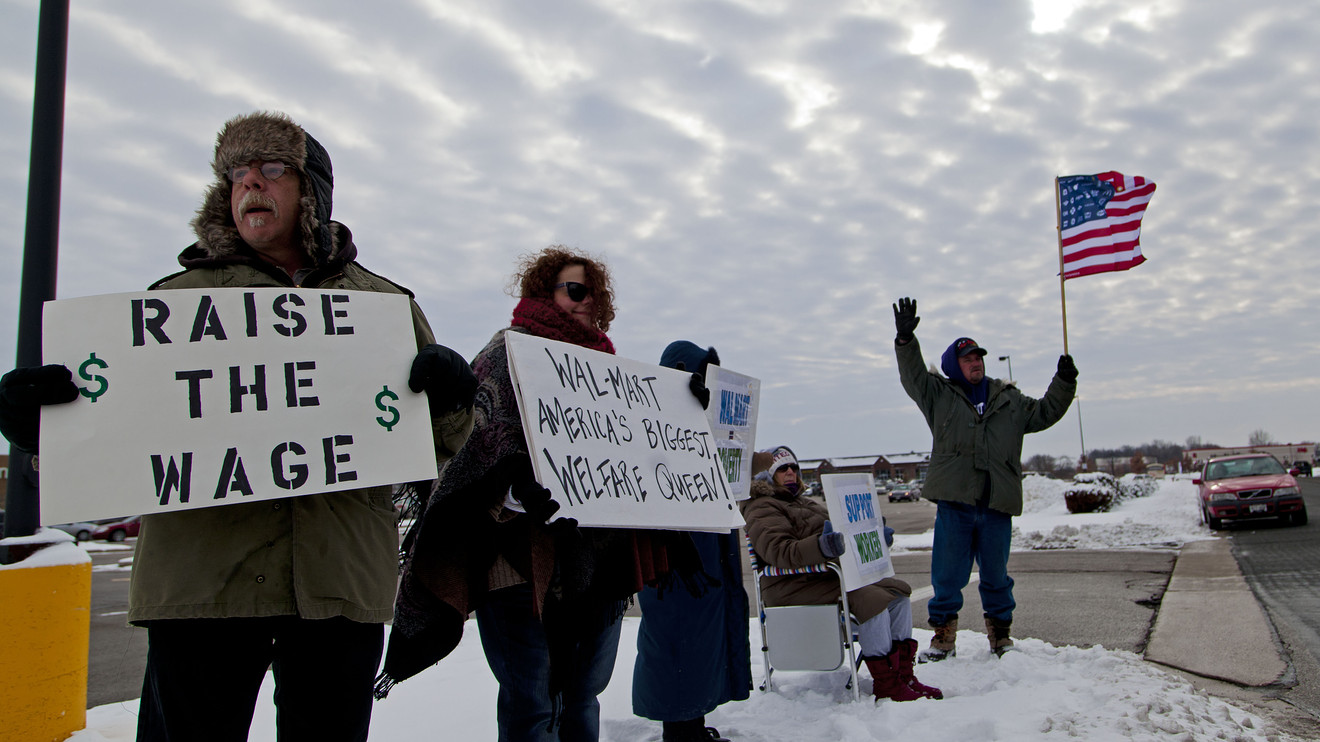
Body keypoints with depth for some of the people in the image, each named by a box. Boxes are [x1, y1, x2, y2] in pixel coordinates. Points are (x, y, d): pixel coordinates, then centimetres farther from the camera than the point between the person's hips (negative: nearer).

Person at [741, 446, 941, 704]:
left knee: (898, 590, -3)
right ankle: (885, 685, -20)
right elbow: (778, 551, -22)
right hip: (791, 585, -10)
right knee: (871, 597, -27)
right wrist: (821, 547, -38)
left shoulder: (805, 503, 26)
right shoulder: (761, 508, -5)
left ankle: (903, 674, -4)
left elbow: (842, 535, 27)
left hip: (828, 574, 10)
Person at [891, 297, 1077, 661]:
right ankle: (943, 637, 16)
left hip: (997, 505, 2)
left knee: (996, 576, 13)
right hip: (954, 502, -2)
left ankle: (1001, 634, 29)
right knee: (947, 575, 3)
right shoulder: (939, 395, 7)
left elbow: (1045, 412, 21)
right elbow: (913, 375, -4)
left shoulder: (1009, 400, 15)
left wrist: (1064, 383, 8)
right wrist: (905, 339, -18)